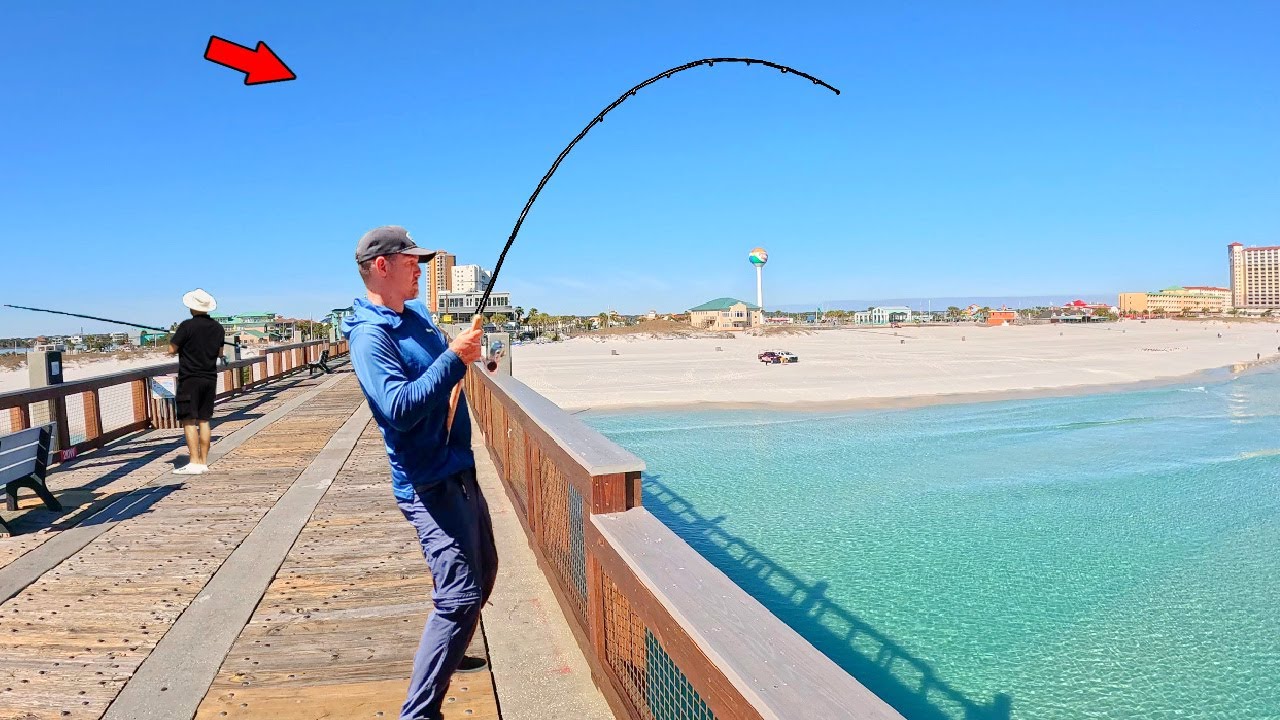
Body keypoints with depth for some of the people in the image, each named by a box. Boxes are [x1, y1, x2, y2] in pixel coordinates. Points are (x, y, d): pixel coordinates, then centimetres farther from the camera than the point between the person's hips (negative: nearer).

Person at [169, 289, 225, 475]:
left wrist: (179, 340, 10)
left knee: (189, 421, -4)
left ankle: (194, 463, -9)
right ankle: (203, 462, 12)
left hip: (190, 378, -6)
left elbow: (172, 350, -7)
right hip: (210, 378, 6)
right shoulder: (217, 328, 6)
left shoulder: (187, 326, -13)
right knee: (204, 420, 10)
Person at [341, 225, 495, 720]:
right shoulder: (370, 335, -17)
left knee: (482, 572, 23)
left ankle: (450, 654, 44)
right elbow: (400, 409, -29)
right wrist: (454, 358, -28)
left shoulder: (417, 315, 9)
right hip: (429, 484, -9)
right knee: (460, 594, -14)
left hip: (459, 471, 9)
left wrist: (469, 355, 7)